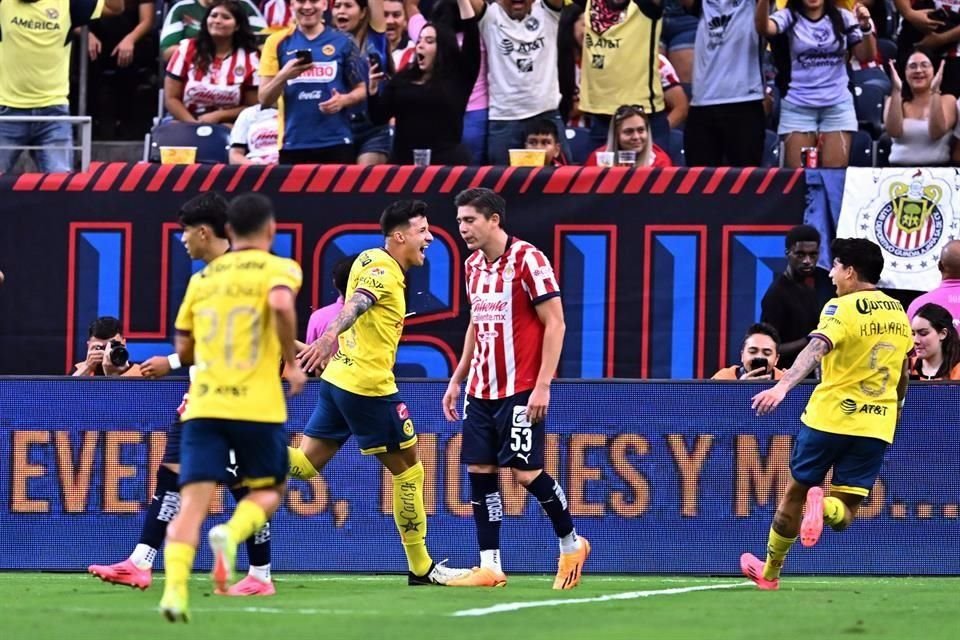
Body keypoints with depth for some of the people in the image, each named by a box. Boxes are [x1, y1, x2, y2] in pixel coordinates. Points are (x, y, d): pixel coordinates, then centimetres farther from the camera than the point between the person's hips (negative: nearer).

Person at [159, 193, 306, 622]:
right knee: (267, 490, 16)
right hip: (258, 405, -3)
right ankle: (232, 533, -16)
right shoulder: (278, 269, 2)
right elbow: (281, 304, -21)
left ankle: (175, 587, -25)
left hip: (203, 405, 3)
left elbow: (183, 349, 20)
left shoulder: (202, 278, 16)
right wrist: (292, 362, -9)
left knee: (193, 500, -4)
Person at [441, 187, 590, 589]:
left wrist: (542, 386, -18)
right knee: (479, 470, 0)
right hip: (480, 390, 7)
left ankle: (571, 544, 13)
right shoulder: (473, 265, 11)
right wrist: (456, 380, 19)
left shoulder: (528, 260, -12)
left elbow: (555, 323, -13)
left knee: (526, 472, -8)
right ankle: (489, 566, 3)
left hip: (521, 390, -7)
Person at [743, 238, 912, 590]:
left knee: (795, 493, 16)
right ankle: (825, 506, -30)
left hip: (830, 416, -4)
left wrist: (783, 386, -43)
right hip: (876, 424, 4)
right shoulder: (898, 311, 9)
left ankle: (770, 572, 23)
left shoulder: (842, 308, -11)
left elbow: (817, 348, -30)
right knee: (843, 515, 5)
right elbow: (903, 371, 22)